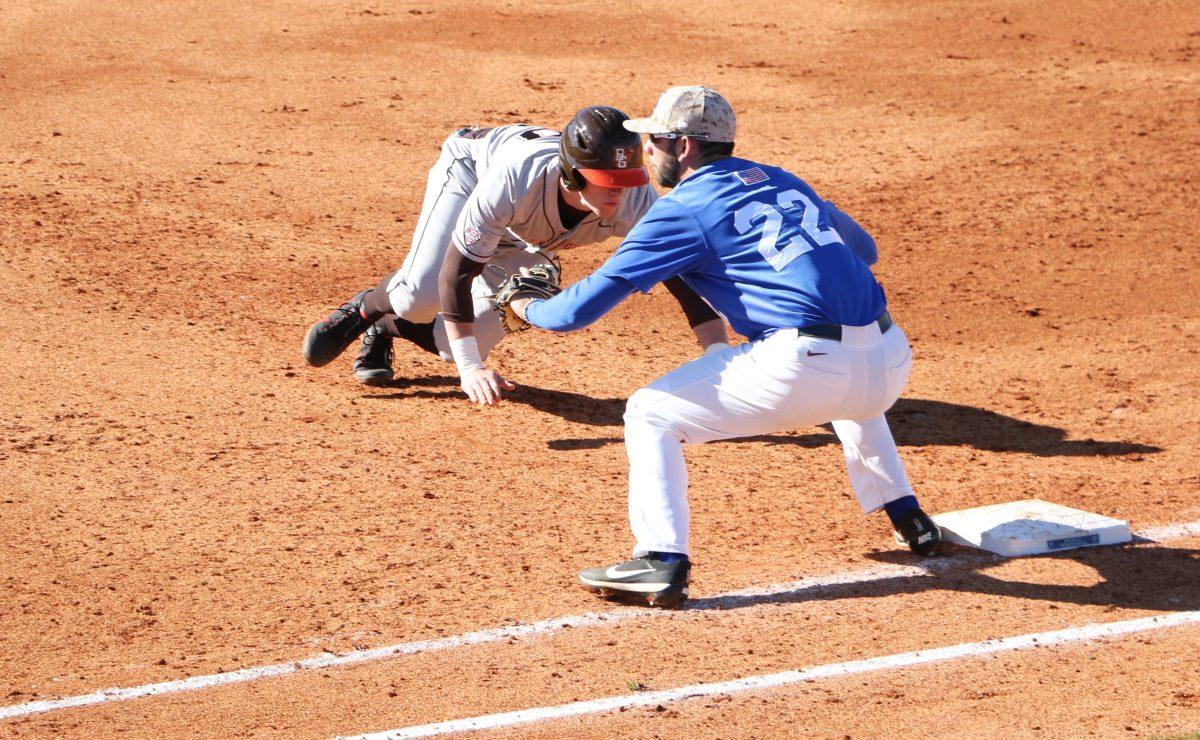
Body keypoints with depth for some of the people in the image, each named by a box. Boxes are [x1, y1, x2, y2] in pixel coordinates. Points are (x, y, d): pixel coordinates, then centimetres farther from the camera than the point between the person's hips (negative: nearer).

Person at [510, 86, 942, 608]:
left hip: (808, 368, -7)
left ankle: (663, 562, -5)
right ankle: (907, 518, 39)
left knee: (650, 413, 7)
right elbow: (862, 246, 38)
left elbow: (580, 308, 2)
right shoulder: (783, 182, 23)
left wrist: (528, 308, 22)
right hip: (892, 361, 7)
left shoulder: (683, 208, 3)